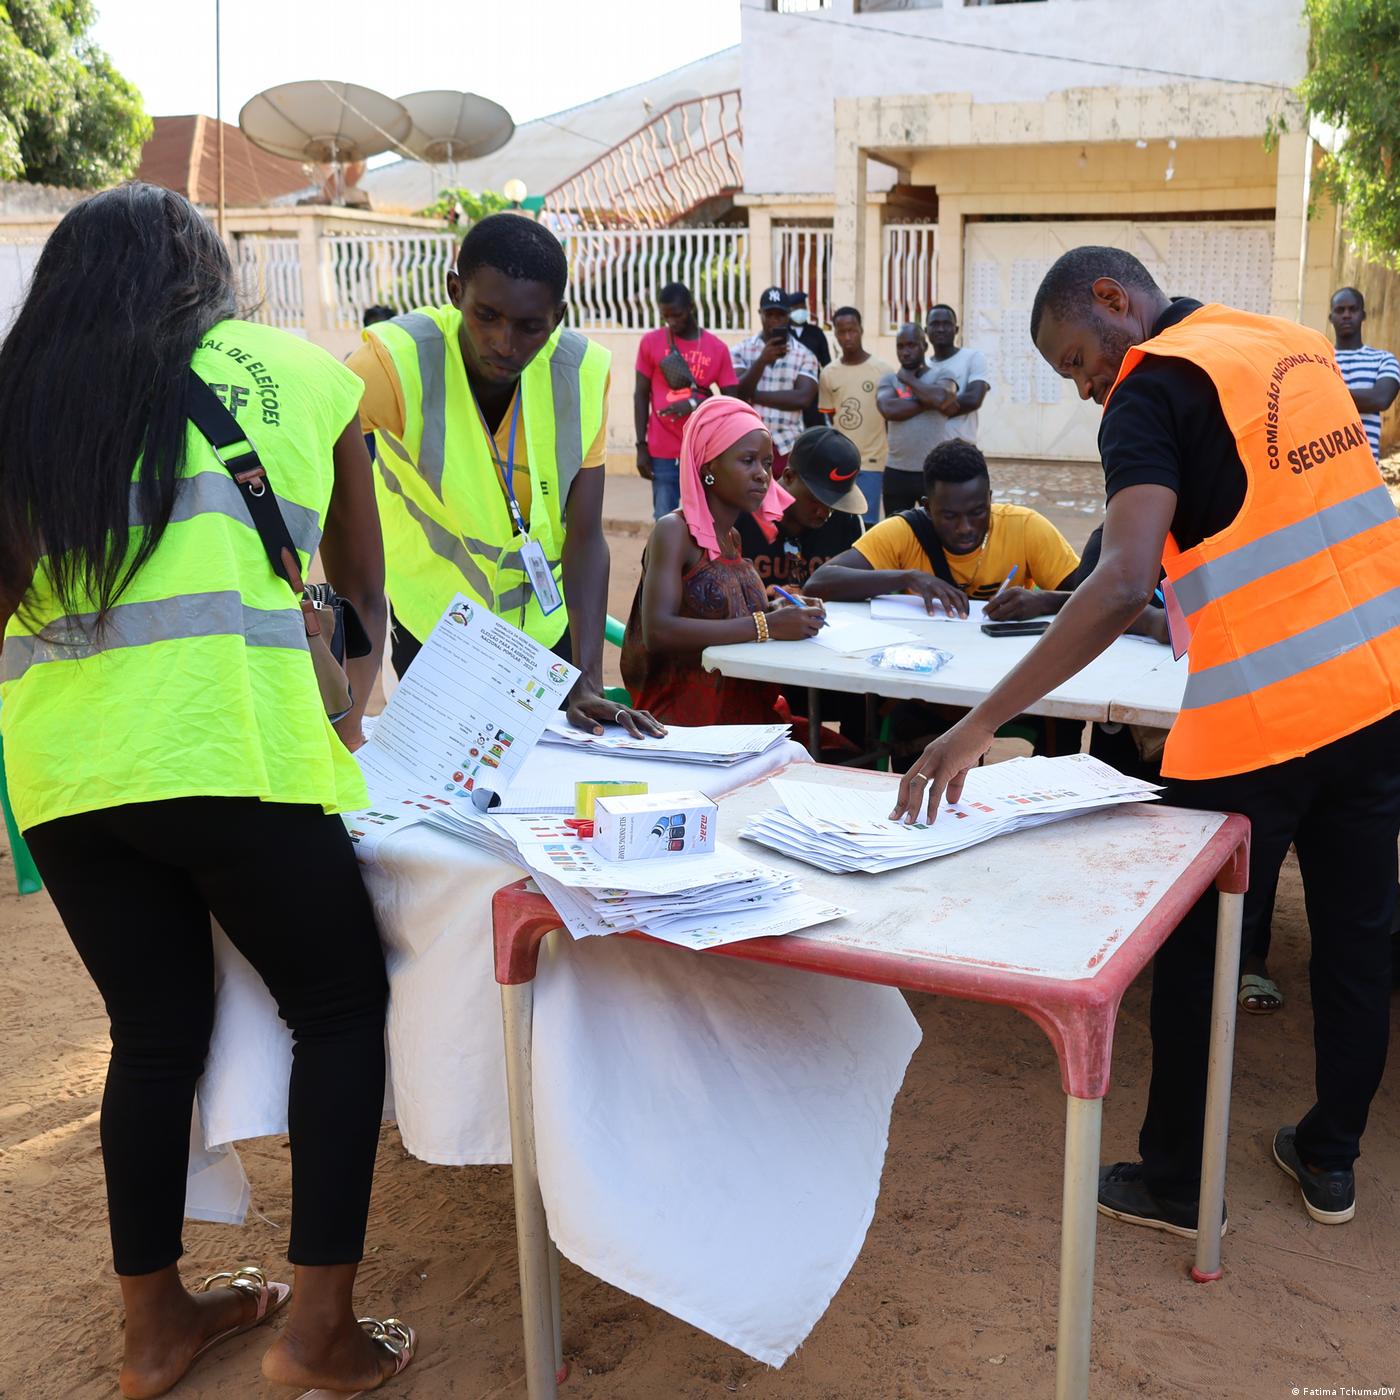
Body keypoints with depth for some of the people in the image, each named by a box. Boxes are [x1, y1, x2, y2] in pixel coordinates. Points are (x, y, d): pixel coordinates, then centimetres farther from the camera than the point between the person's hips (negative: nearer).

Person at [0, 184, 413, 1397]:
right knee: (342, 1006, 13)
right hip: (228, 752, -4)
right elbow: (361, 579, 21)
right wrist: (358, 696, 36)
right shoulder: (300, 372, 11)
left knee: (156, 1032, 17)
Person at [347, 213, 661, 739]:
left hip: (548, 625, 3)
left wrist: (588, 684, -21)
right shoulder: (398, 360, -26)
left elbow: (584, 535, -14)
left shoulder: (583, 372, -15)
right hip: (434, 630, -3)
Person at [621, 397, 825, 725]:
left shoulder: (733, 538, 15)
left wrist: (774, 609, 0)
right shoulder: (673, 530, -8)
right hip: (684, 713, -8)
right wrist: (765, 626, -23)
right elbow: (657, 632, -22)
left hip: (748, 706, 8)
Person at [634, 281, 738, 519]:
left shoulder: (717, 348, 3)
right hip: (662, 453, 0)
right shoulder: (650, 342, 4)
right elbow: (641, 395, 6)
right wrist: (641, 445, 0)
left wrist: (696, 404, -14)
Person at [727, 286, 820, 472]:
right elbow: (735, 394, -7)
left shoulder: (804, 355, 4)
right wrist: (762, 361, -20)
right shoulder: (741, 350, 6)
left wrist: (753, 396, -8)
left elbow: (803, 398, -10)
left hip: (787, 447, 0)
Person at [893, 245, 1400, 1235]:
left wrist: (980, 725, -27)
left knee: (1196, 947, 8)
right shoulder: (1297, 344, 12)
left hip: (1262, 712, -8)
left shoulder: (1154, 386, -11)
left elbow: (1126, 582, -25)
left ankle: (1174, 1181, 21)